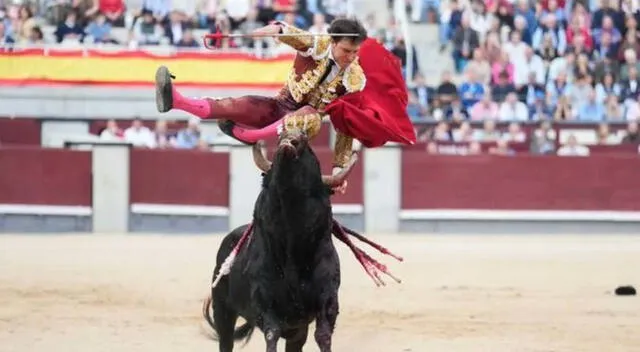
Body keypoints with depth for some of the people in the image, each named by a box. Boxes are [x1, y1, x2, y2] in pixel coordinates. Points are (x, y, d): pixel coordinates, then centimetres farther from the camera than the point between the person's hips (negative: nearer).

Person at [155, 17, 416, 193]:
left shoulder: (356, 80, -10)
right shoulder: (317, 45, -9)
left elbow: (347, 127, -7)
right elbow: (291, 35, -26)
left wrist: (339, 168, -11)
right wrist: (277, 28, -52)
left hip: (309, 114, -2)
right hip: (282, 105, 2)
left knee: (311, 119, -39)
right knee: (238, 105, -22)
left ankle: (247, 135, -43)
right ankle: (176, 101, -30)